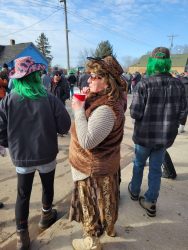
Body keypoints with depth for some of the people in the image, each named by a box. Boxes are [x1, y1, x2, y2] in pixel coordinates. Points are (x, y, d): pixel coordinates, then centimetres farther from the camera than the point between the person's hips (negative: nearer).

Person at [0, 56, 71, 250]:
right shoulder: (49, 98, -14)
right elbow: (64, 126, -12)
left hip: (21, 158, 1)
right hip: (47, 155, 0)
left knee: (23, 194, 18)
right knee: (48, 187, 24)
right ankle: (46, 216, 49)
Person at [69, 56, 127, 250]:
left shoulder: (106, 109, -32)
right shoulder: (105, 99, -1)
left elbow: (87, 142, -33)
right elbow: (90, 119, 8)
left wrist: (79, 110, -27)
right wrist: (86, 101, -8)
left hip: (93, 169, -9)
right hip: (105, 163, 9)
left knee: (91, 204, 15)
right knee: (103, 199, 28)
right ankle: (109, 227, 55)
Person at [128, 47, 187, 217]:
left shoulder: (144, 84, -18)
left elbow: (135, 113, -19)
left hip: (144, 135, -2)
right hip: (166, 136, 3)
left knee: (139, 164, 21)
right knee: (156, 169, 17)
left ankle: (134, 191, 42)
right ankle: (151, 202, 27)